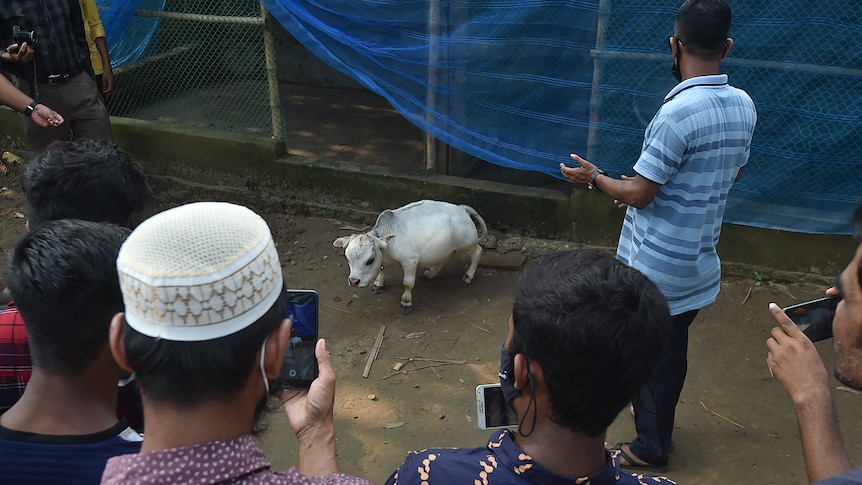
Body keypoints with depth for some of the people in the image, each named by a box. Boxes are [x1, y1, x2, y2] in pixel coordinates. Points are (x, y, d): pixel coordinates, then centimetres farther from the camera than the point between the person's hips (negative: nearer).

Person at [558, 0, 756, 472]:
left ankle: (650, 446, 26)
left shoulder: (678, 111, -25)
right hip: (698, 260, 7)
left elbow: (638, 194, -21)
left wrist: (594, 177, -2)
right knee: (672, 346, 22)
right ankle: (659, 426, 41)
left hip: (655, 264, -7)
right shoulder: (744, 106, 0)